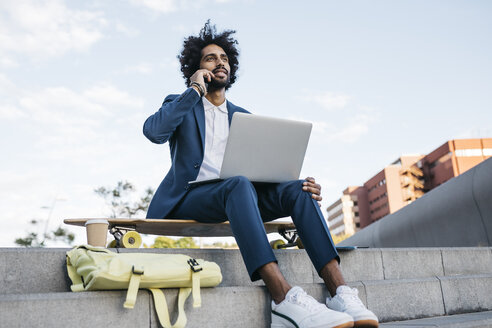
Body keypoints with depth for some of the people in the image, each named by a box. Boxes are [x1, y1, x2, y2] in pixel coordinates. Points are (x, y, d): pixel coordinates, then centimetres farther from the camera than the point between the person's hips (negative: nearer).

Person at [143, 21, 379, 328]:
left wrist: (305, 185, -8)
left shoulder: (243, 116, 23)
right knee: (239, 184, -37)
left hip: (234, 198, 4)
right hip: (188, 197, -4)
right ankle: (285, 297, -50)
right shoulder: (180, 105, 13)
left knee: (296, 189, -23)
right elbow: (153, 131, -11)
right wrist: (195, 90, -5)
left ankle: (340, 291, -36)